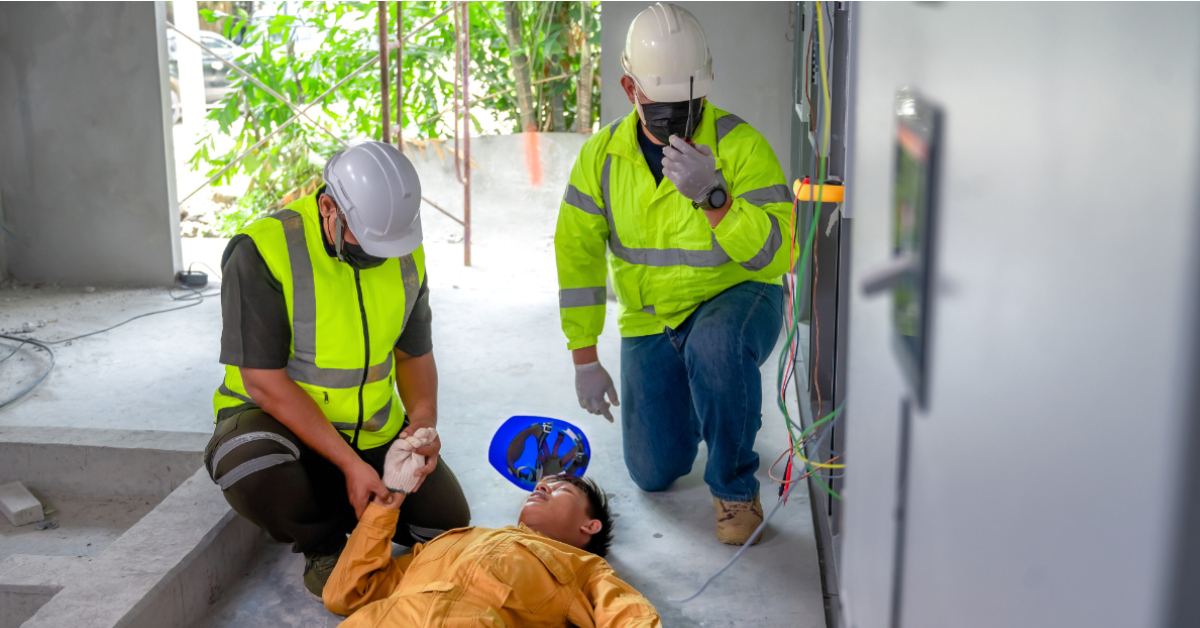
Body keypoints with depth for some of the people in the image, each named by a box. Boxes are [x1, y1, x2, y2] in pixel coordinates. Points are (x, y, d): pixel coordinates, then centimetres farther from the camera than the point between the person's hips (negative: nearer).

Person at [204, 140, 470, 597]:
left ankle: (333, 505, 19)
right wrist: (349, 464, -27)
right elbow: (266, 383, -24)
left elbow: (415, 355, 8)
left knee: (449, 522, -7)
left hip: (374, 430, 5)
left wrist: (423, 420, -14)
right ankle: (323, 544, -5)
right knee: (253, 466, -39)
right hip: (277, 422, -5)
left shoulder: (406, 254, -4)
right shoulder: (262, 251, -23)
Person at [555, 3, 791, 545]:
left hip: (737, 300, -3)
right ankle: (696, 398, 39)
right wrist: (584, 358, -7)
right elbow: (578, 256, -5)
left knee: (714, 348, -41)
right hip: (650, 322, 4)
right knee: (655, 474, 4)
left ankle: (735, 486, -15)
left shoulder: (741, 145, -18)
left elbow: (776, 256, -25)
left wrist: (712, 196, -39)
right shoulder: (602, 155, -8)